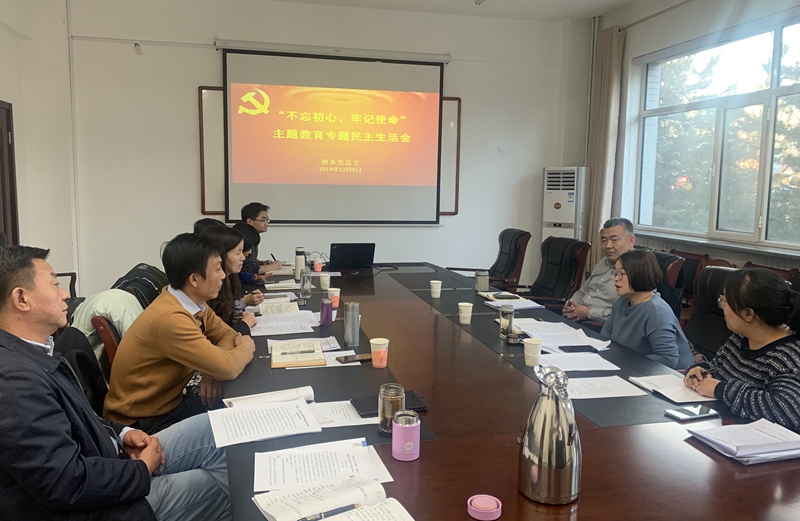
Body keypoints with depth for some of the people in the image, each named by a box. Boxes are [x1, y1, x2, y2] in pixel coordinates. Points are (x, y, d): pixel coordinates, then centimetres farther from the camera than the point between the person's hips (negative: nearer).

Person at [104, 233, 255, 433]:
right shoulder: (170, 317, -31)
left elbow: (226, 334, 6)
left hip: (168, 399, 7)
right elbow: (227, 368, -30)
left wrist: (212, 370, -14)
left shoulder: (194, 302, -4)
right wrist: (246, 348, -8)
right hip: (142, 419, -7)